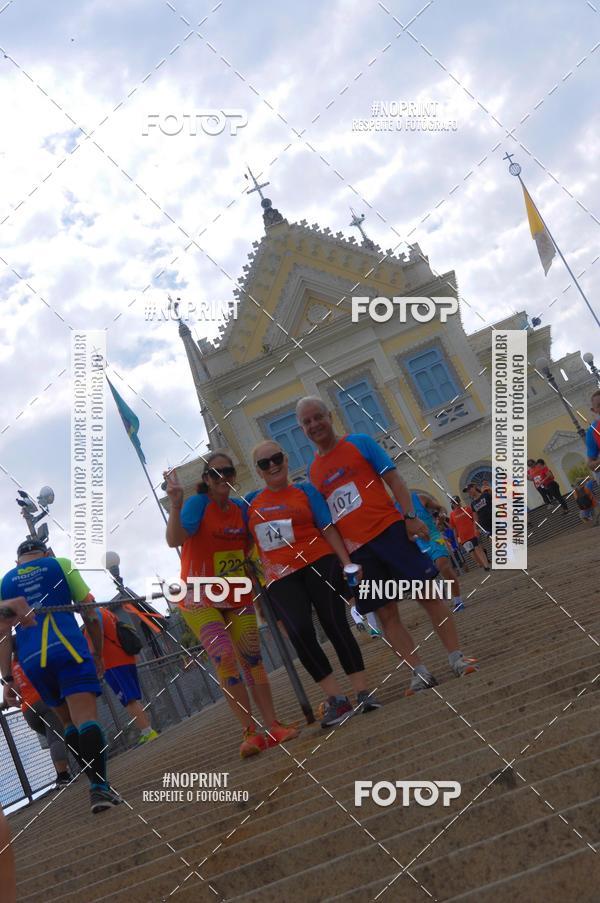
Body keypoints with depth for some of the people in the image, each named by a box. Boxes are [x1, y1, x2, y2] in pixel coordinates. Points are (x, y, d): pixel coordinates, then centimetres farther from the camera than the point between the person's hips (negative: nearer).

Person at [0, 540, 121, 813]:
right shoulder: (60, 564, 15)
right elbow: (90, 613, 12)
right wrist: (98, 653, 22)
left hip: (30, 660, 3)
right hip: (67, 647, -3)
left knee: (67, 720, 18)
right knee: (85, 717, -11)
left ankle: (96, 781, 12)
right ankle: (99, 786, -28)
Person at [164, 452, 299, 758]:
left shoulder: (241, 508, 4)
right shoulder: (198, 503, -13)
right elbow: (174, 540, -30)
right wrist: (175, 504, -43)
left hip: (238, 597, 5)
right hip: (200, 598, -5)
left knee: (252, 658, 4)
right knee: (225, 656, -19)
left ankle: (273, 726, 11)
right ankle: (249, 732, -14)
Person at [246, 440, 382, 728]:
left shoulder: (305, 491, 6)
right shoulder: (251, 502, 14)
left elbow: (328, 529, 0)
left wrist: (346, 563, -8)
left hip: (318, 563, -1)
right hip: (281, 577, 2)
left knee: (334, 624, -8)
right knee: (300, 632, -16)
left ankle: (362, 691, 0)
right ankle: (335, 699, -8)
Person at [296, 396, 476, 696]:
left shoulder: (359, 442, 2)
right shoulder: (314, 472, 12)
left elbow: (394, 480, -2)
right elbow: (325, 521, 16)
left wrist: (410, 517, -13)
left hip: (389, 529, -3)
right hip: (357, 549, 4)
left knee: (427, 594, -3)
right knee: (386, 614, 2)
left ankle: (456, 658, 6)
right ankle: (419, 673, 9)